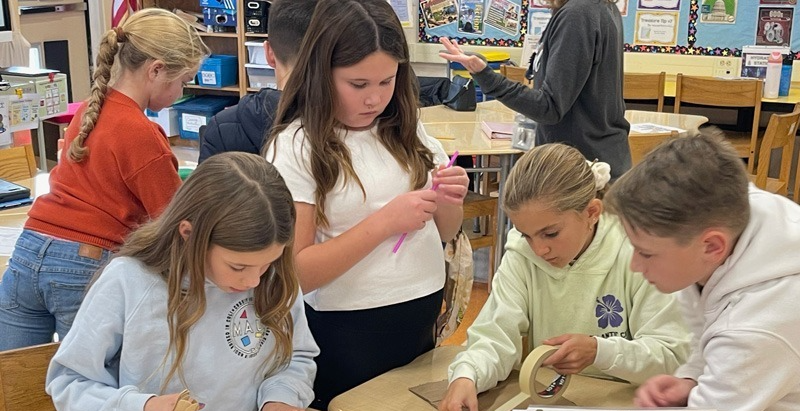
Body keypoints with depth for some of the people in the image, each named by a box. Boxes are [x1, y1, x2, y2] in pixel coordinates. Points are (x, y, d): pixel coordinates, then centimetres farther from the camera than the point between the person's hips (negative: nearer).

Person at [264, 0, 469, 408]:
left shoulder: (406, 130, 2)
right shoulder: (295, 146, -13)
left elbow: (443, 232, 11)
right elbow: (293, 273, -17)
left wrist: (449, 203, -11)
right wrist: (383, 223, -25)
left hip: (423, 319, 5)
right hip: (347, 334, -5)